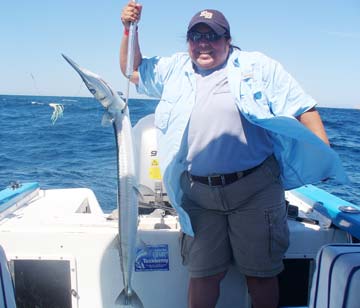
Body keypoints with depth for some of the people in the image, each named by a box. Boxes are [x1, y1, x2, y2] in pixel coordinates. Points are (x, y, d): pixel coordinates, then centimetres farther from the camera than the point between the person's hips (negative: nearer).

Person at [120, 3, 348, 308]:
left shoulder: (259, 67, 3)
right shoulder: (175, 69, 13)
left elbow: (304, 109, 0)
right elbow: (132, 70, 24)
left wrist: (324, 155, -11)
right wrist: (129, 29, 10)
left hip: (255, 189, -2)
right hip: (199, 195, 3)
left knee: (261, 272, 10)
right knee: (203, 273, 10)